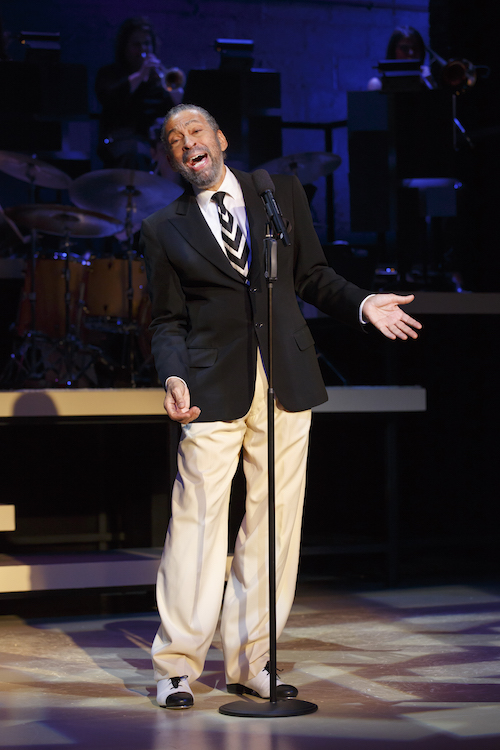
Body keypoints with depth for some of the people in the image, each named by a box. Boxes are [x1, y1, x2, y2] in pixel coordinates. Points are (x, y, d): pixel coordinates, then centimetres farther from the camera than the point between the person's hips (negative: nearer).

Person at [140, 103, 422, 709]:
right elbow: (168, 320, 7)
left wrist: (362, 303, -1)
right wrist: (174, 377, -10)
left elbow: (312, 276, 16)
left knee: (274, 520, 3)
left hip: (287, 381, 2)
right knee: (199, 519, -5)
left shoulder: (282, 193, 12)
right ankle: (176, 666, 5)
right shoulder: (164, 229, 9)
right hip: (215, 384, -2)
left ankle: (249, 660, 13)